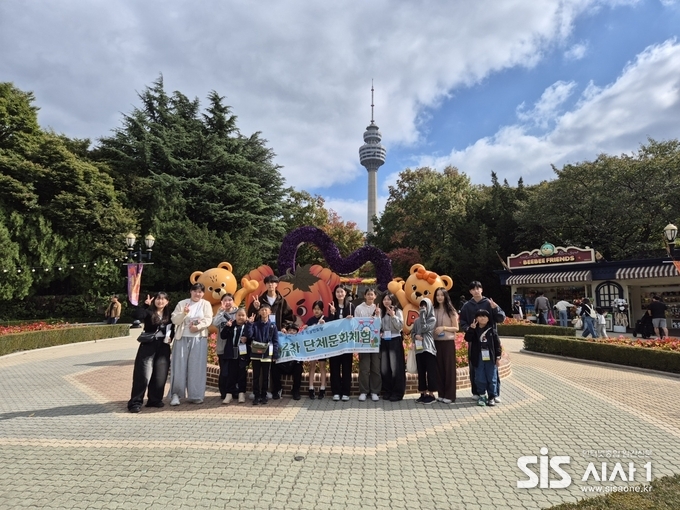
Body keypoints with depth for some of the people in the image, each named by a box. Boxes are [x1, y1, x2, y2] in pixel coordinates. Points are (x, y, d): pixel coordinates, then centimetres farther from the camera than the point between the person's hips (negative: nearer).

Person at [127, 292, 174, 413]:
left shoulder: (169, 315, 9)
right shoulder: (149, 312, -3)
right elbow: (139, 317, -25)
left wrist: (170, 338, -1)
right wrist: (146, 306, -37)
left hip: (163, 347, 4)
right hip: (148, 345, -4)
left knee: (160, 375, 6)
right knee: (143, 374, -6)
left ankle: (155, 400, 18)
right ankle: (135, 402, 2)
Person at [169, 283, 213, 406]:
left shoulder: (206, 304, 7)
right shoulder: (182, 303, 7)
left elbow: (208, 320, -3)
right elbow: (174, 320, 0)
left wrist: (198, 327, -18)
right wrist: (183, 313, -17)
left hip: (199, 339, 0)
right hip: (182, 338, 0)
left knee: (197, 367, 1)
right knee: (179, 366, 1)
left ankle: (196, 395, 9)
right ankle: (176, 394, 12)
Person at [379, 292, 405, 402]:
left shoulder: (398, 312, -2)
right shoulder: (381, 312, 9)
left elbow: (400, 326, -11)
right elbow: (378, 327, 5)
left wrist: (393, 315, -17)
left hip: (395, 341, -4)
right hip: (384, 341, 4)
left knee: (396, 368, -3)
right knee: (384, 368, 7)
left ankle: (397, 393, 7)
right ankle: (387, 391, 19)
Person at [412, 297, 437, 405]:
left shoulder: (432, 319, -1)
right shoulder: (417, 320, 14)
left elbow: (424, 328, -14)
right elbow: (412, 332, 15)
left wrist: (423, 314, -11)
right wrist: (415, 336, -7)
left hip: (429, 348, -5)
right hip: (419, 348, 5)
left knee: (430, 372, -2)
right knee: (421, 372, 8)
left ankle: (431, 395, 5)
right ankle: (423, 394, 16)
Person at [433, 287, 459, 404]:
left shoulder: (451, 311, -2)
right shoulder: (433, 310, 5)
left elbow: (456, 328, -3)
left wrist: (444, 328, -16)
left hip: (448, 342, -3)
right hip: (436, 342, 3)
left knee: (449, 367, 2)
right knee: (439, 367, 7)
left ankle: (449, 395, 10)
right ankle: (441, 394, 18)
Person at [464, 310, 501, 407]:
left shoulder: (492, 331, 1)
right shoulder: (474, 330, 3)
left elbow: (497, 344, 3)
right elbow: (467, 338, -12)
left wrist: (498, 357, 0)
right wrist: (471, 328, -21)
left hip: (490, 358, -1)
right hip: (479, 359, 1)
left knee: (492, 379, 6)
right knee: (480, 379, 7)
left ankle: (492, 397, 18)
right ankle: (482, 395, 21)